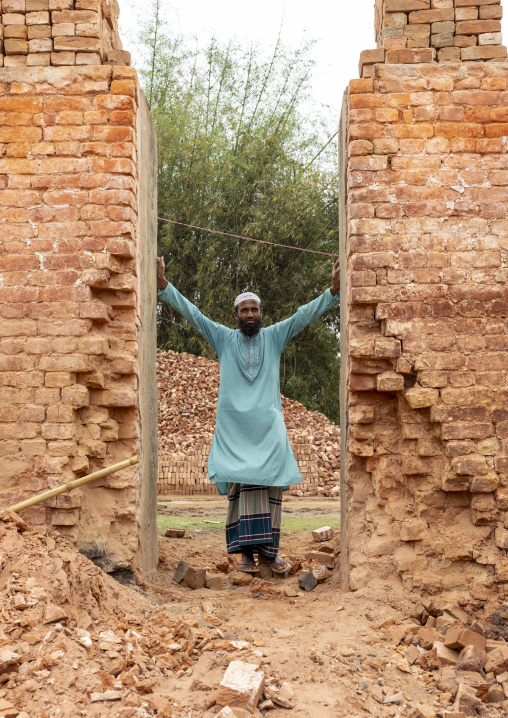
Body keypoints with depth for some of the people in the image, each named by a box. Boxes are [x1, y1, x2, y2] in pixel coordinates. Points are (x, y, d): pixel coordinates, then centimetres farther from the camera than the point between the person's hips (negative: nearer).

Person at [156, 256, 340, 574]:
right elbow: (192, 313, 4)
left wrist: (333, 291, -8)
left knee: (271, 485, -4)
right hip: (234, 426, -1)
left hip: (268, 426, 1)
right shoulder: (224, 338, 9)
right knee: (243, 485, -7)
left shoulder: (274, 337, 10)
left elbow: (305, 315, 3)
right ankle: (246, 551, -8)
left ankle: (268, 551, 0)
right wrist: (164, 284, -5)